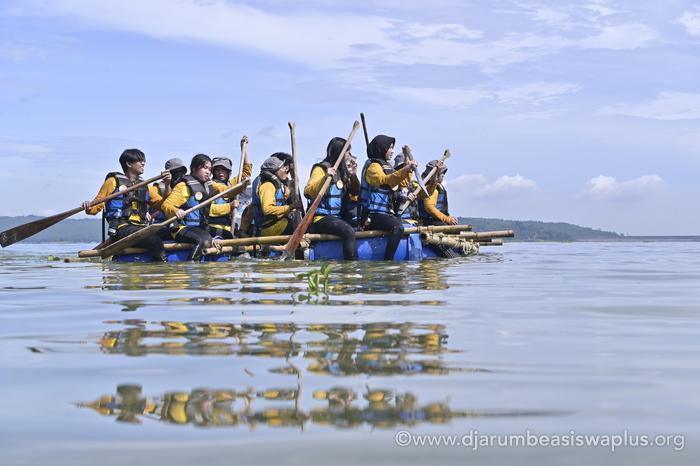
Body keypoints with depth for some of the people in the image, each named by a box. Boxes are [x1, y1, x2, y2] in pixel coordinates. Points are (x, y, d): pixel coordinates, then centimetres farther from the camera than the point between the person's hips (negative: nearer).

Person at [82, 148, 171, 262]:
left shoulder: (145, 187, 26)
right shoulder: (113, 181, 10)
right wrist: (89, 208, -16)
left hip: (141, 228, 6)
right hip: (121, 229, -6)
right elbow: (98, 204, 7)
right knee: (154, 240, -32)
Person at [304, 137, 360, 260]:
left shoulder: (343, 171, 17)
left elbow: (355, 192, 19)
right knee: (349, 231, -29)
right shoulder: (321, 169, -4)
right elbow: (308, 192, -17)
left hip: (337, 217, 8)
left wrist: (353, 176, 2)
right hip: (321, 218, -8)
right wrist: (325, 178, -29)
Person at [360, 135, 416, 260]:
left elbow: (404, 183, 31)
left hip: (386, 212, 9)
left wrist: (409, 169, 16)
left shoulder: (386, 166, 23)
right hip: (373, 215, -9)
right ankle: (388, 261, -37)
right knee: (398, 227, -32)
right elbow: (384, 180, -28)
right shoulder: (373, 166, -6)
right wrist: (404, 170, -37)